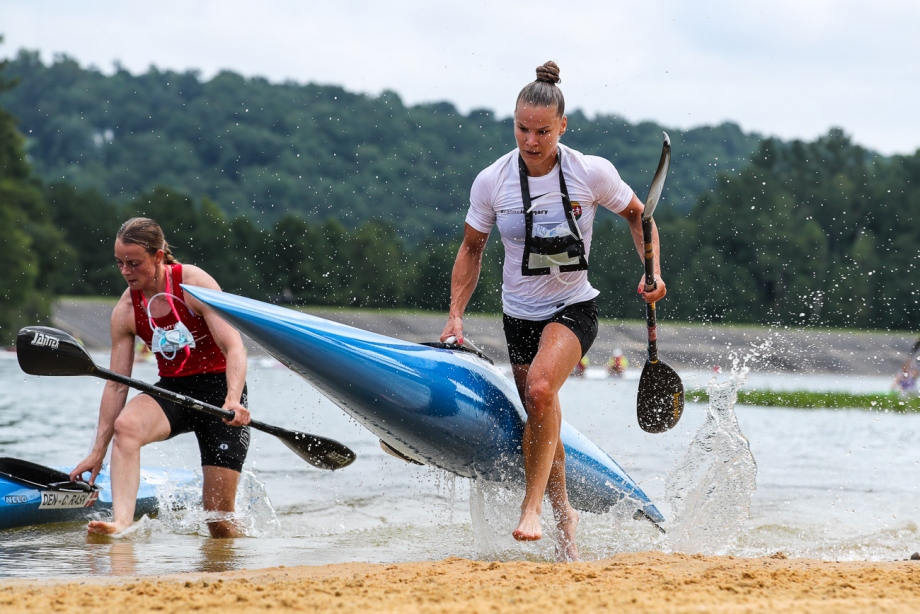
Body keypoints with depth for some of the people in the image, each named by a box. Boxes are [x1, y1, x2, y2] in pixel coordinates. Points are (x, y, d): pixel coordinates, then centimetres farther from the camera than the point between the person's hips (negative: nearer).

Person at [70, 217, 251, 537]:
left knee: (218, 517, -8)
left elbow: (234, 348, -22)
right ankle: (121, 522, -47)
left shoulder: (194, 284, -15)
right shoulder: (125, 311, -2)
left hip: (219, 388, -4)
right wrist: (98, 452, -2)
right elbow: (116, 385, 1)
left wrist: (233, 400, -40)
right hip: (172, 390, 4)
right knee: (126, 424, -34)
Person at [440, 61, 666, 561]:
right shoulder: (492, 182, -10)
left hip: (573, 309, -3)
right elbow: (472, 248, 4)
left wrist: (653, 272, -9)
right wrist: (456, 314, -3)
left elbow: (638, 215, 4)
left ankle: (533, 505, -22)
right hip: (520, 314, 3)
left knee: (540, 389, -30)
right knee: (543, 423, 9)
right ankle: (563, 515, 31)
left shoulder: (592, 174, -14)